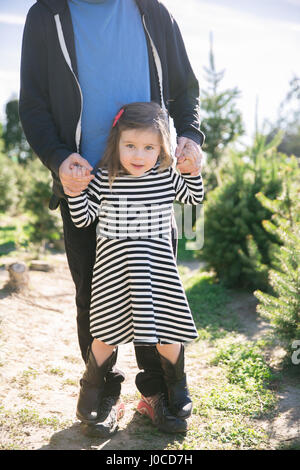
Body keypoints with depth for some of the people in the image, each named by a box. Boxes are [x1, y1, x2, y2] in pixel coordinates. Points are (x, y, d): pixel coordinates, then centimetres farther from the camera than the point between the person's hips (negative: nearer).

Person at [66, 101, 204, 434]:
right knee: (107, 334, 5)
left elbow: (194, 198, 18)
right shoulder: (104, 179, -5)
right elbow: (82, 219, -1)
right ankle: (91, 390, 32)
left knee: (168, 331, 6)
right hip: (114, 266, -1)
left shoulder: (166, 176, 0)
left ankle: (177, 386, 33)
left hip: (157, 267, 2)